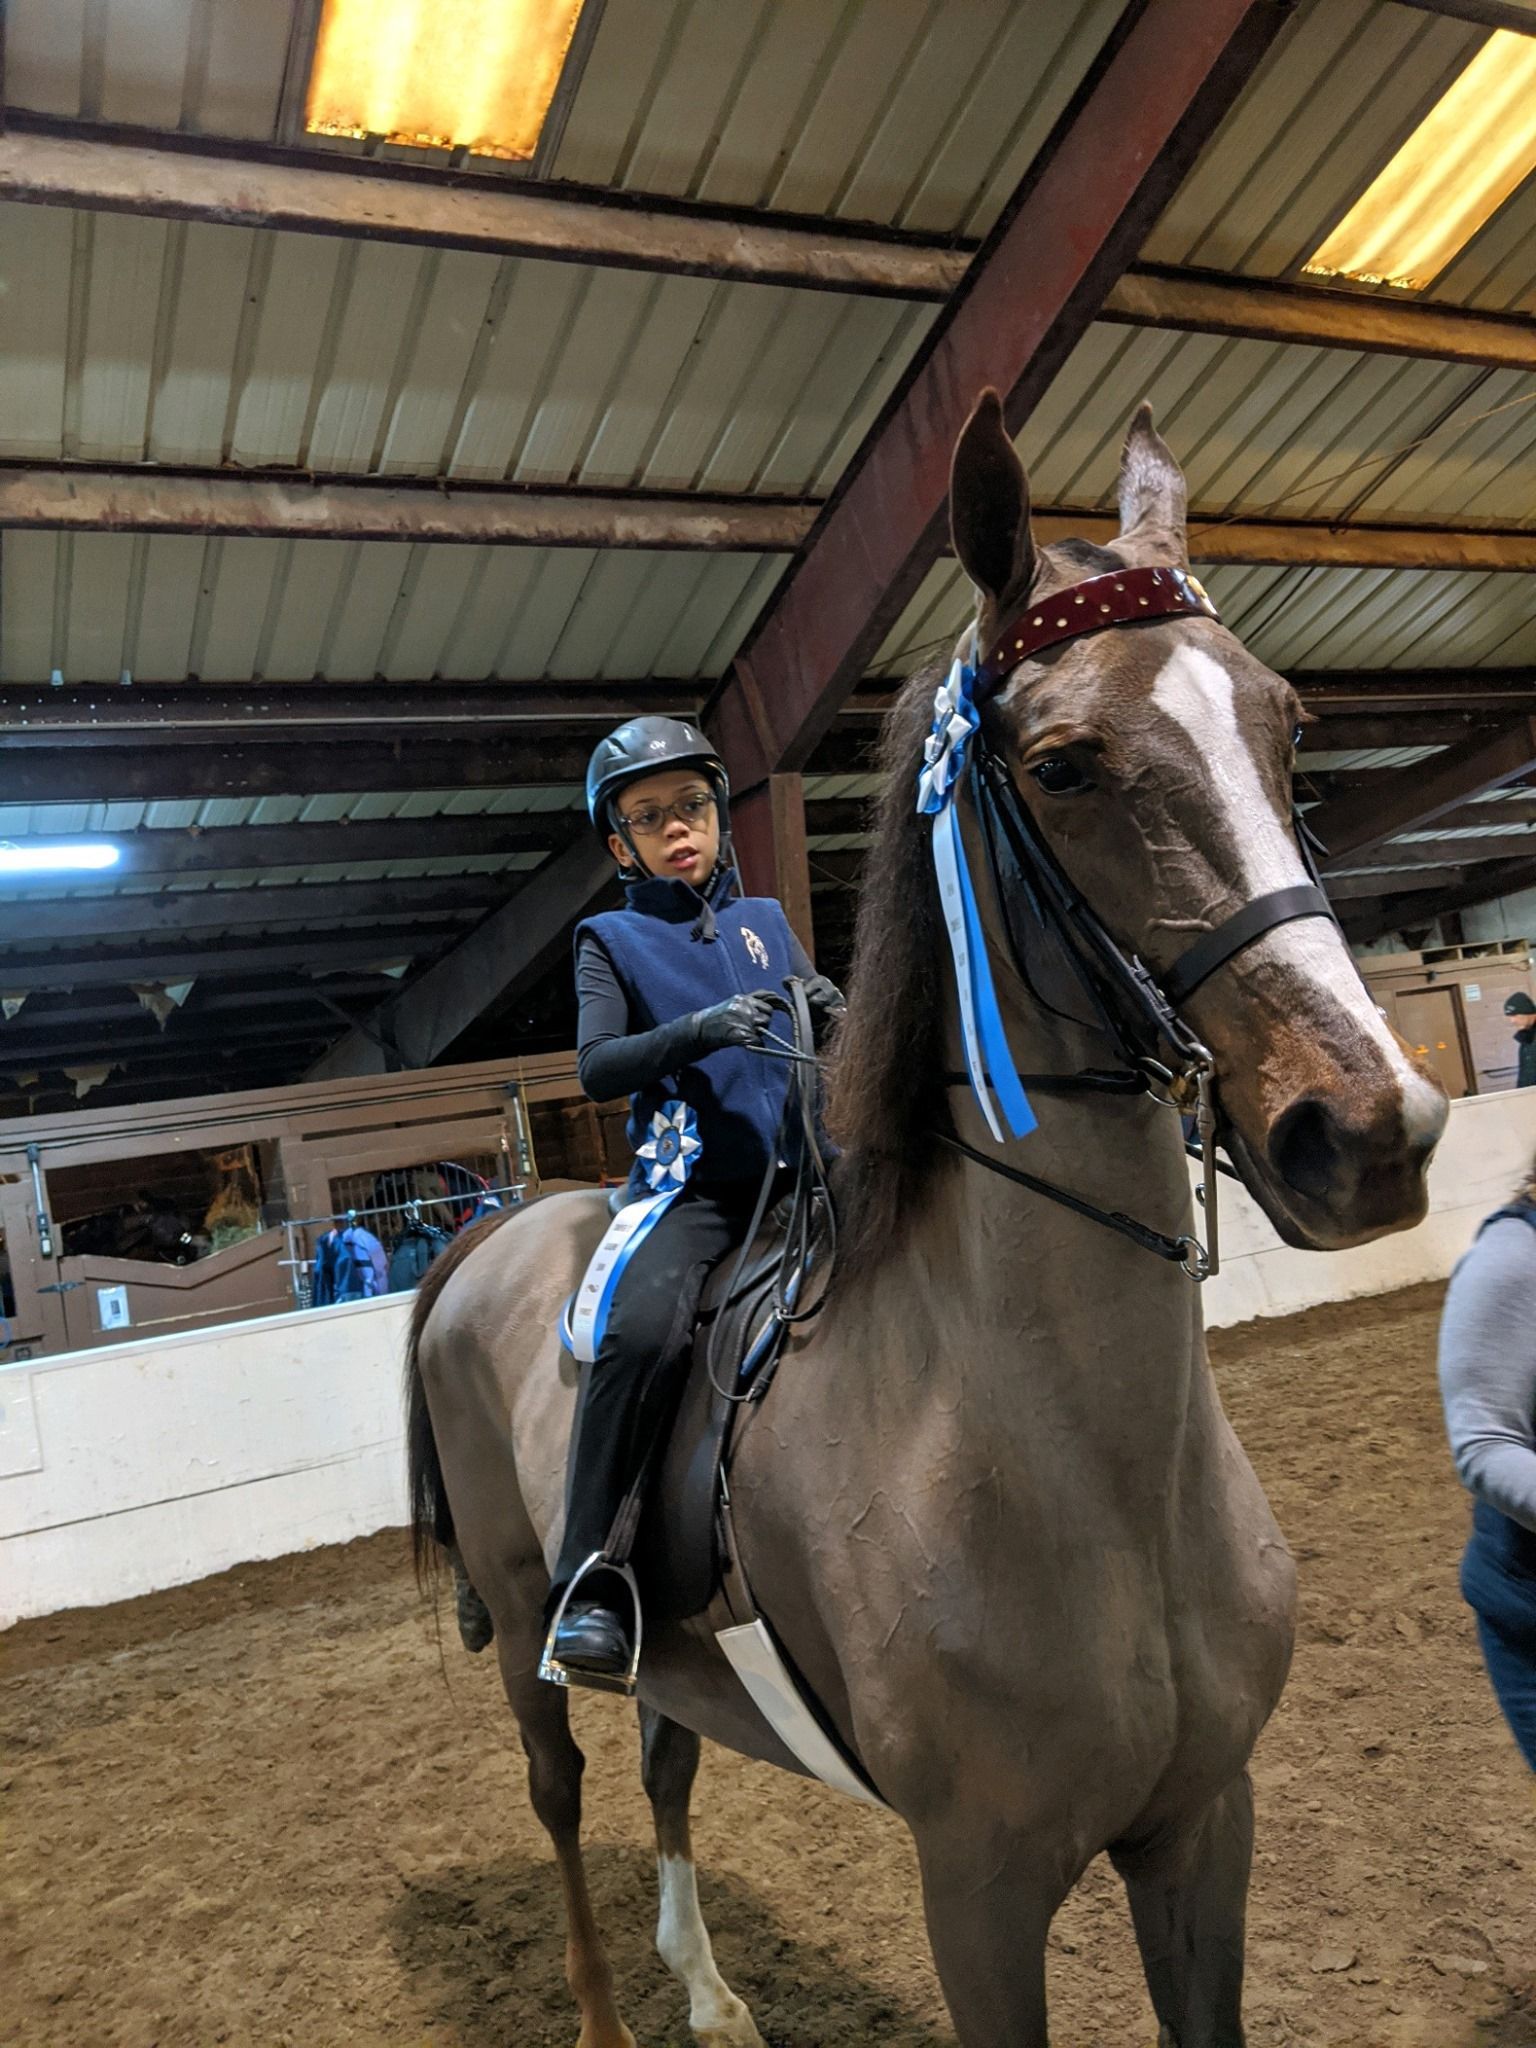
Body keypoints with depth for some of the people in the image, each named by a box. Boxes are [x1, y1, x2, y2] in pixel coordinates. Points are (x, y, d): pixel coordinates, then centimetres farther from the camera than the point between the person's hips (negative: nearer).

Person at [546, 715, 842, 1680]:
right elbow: (597, 1068, -3)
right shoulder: (612, 939, 11)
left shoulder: (768, 919, 20)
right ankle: (589, 1583, -19)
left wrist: (834, 1012, -7)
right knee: (641, 1329, -31)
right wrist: (697, 1031, -19)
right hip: (695, 1183, -3)